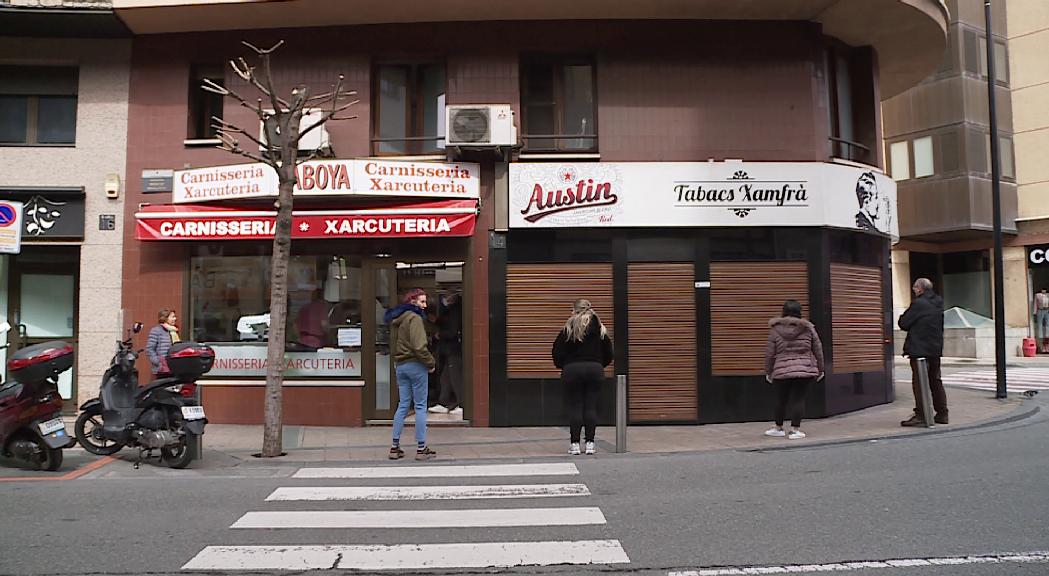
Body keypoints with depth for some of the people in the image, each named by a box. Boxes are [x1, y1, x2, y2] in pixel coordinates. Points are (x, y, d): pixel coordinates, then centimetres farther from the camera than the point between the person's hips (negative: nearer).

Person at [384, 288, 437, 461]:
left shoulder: (396, 319, 14)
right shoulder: (414, 318, -14)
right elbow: (419, 346, -20)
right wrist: (431, 363, -8)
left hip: (400, 365, 8)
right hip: (415, 365, -8)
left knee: (403, 405, 12)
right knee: (420, 406, 0)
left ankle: (395, 447, 14)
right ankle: (421, 449, 4)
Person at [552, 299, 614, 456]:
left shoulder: (568, 328, -1)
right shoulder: (599, 328, 7)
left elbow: (557, 351, -3)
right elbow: (609, 353, 9)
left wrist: (561, 366, 12)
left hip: (572, 370, -2)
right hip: (595, 369, 2)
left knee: (575, 407, 3)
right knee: (591, 407, 6)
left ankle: (575, 444, 3)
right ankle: (590, 443, 7)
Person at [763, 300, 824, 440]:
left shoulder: (776, 329, -1)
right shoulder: (808, 328, 1)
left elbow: (769, 353, 1)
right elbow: (818, 350, 6)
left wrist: (768, 372, 11)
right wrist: (820, 369, 17)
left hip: (782, 371, 0)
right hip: (805, 370, 0)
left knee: (781, 400, 13)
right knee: (798, 399, 4)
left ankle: (778, 428, 25)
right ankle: (795, 430, 4)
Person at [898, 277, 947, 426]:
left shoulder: (918, 303, -16)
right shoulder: (939, 302, 10)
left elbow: (903, 323, -12)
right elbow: (941, 325, 18)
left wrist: (902, 318, 7)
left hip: (919, 349, -8)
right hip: (936, 348, 8)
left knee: (919, 382, -5)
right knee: (935, 381, 15)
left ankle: (920, 415, -5)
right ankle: (942, 413, 20)